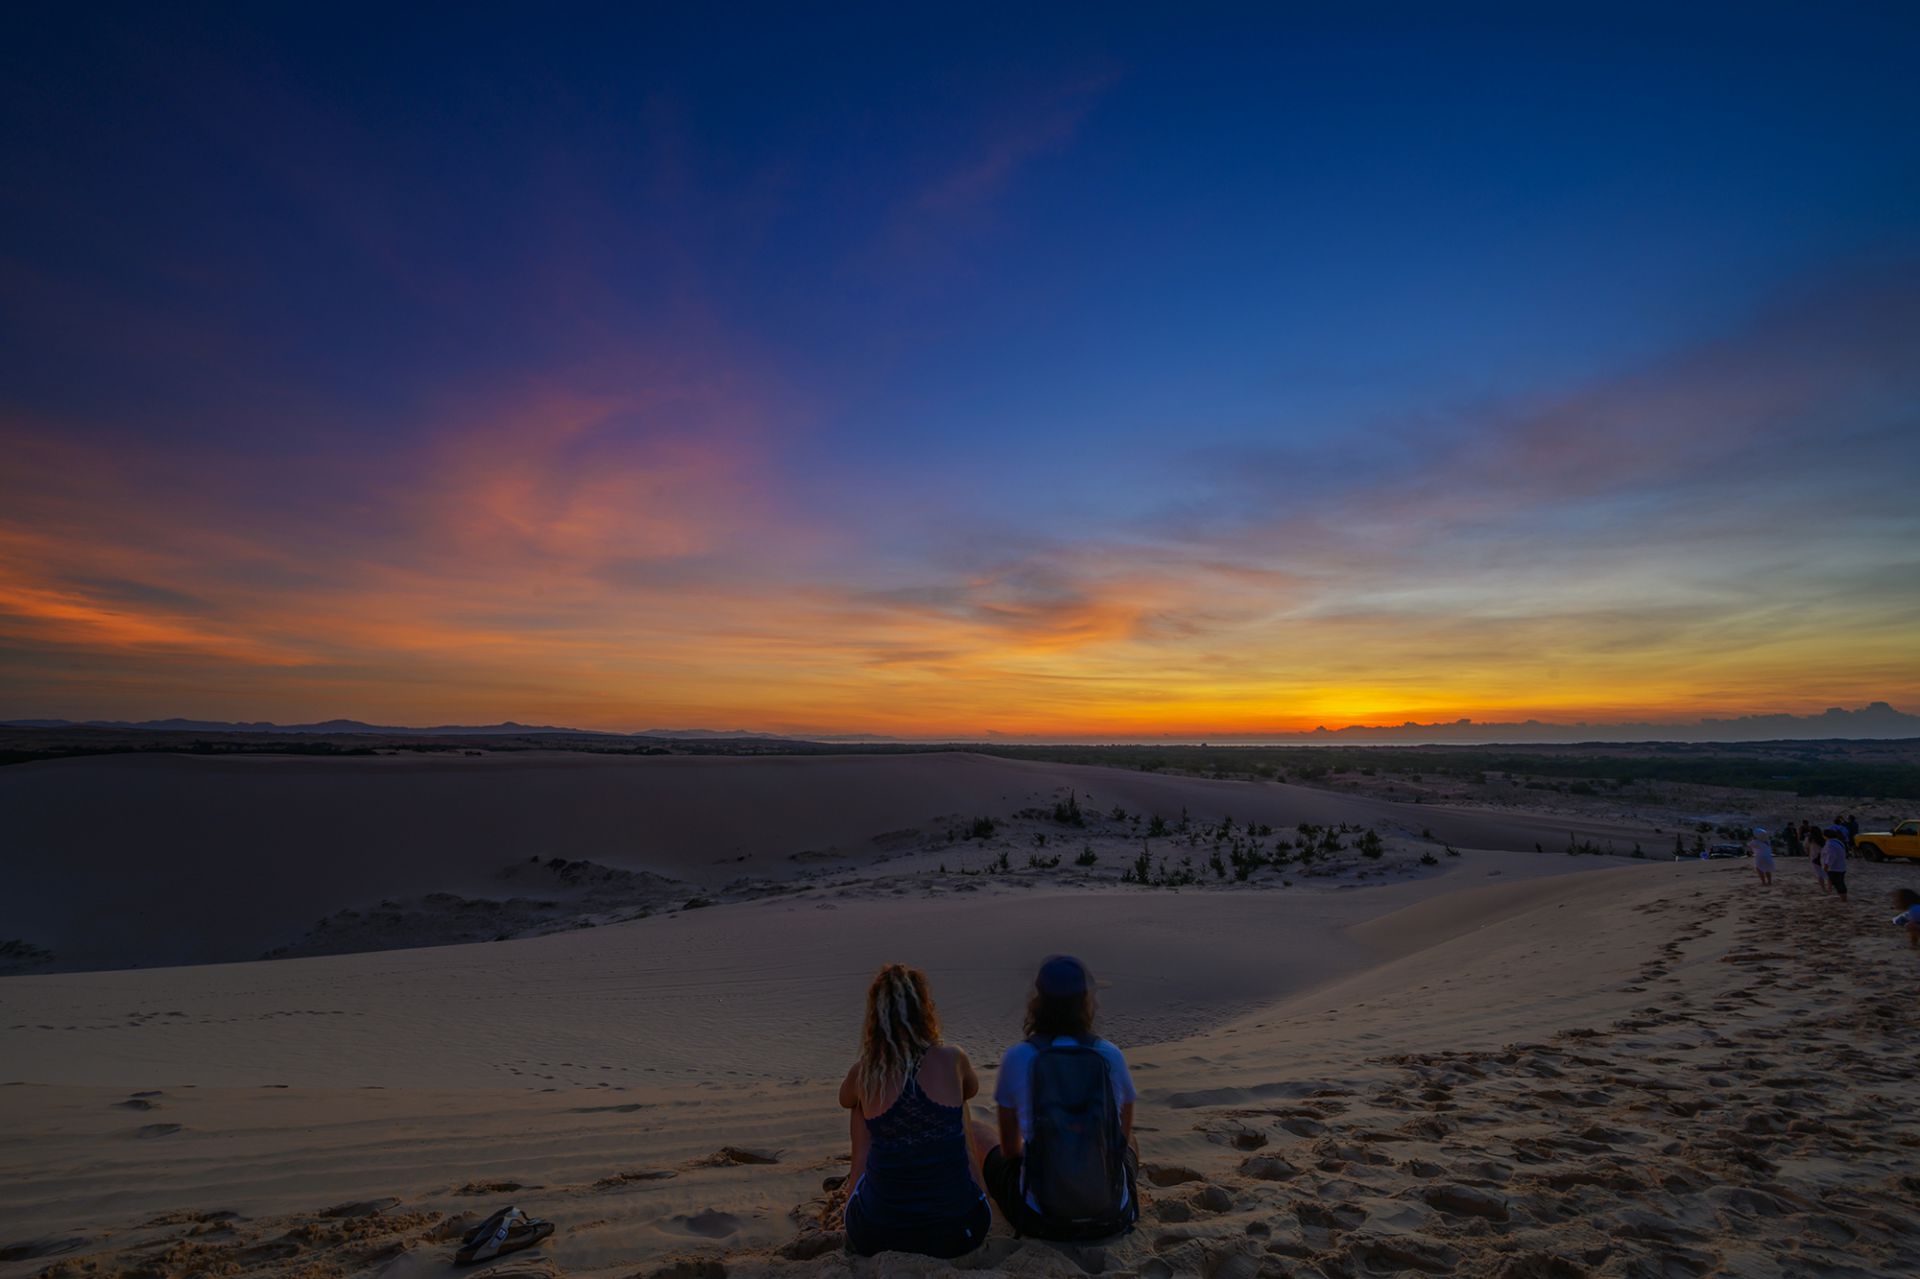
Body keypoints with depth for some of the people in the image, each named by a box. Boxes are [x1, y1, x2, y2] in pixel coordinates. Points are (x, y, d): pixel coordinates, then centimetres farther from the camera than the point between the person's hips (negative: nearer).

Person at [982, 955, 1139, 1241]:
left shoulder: (1017, 1058, -9)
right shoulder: (1112, 1056, -6)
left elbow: (1010, 1148, 4)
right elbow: (1124, 1135, 10)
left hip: (1041, 1220, -2)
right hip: (1113, 1217, 2)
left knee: (995, 1157, 29)